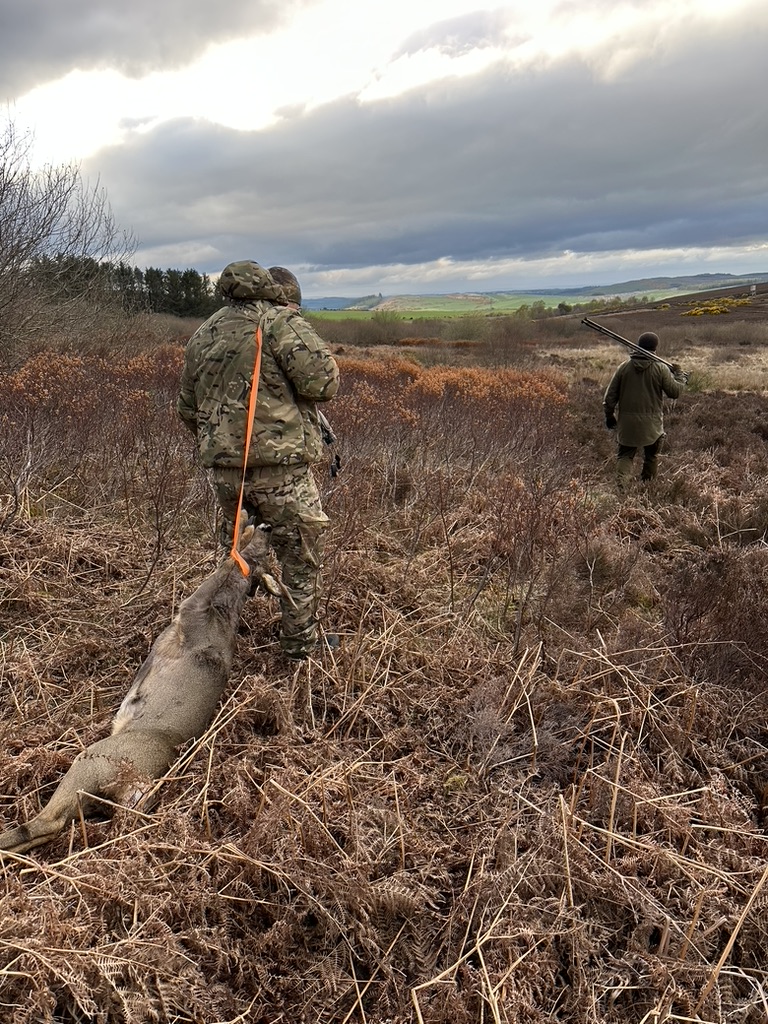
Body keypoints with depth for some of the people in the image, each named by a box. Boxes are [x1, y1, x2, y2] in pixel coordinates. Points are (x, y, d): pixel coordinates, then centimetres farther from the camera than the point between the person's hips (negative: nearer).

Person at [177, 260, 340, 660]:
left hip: (222, 465, 7)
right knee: (301, 557, 7)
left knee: (235, 548, 25)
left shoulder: (201, 335, 18)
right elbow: (323, 381, -14)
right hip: (278, 462, -6)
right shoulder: (280, 321, -4)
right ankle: (300, 645, 17)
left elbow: (188, 408, 24)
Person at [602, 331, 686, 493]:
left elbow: (610, 395, 1)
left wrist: (609, 415, 12)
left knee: (625, 455, 8)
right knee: (651, 457, 18)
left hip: (627, 422, 1)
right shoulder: (661, 368, -7)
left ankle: (621, 486, -15)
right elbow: (675, 392, 0)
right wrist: (679, 374, 17)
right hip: (651, 423, -1)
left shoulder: (624, 367, 0)